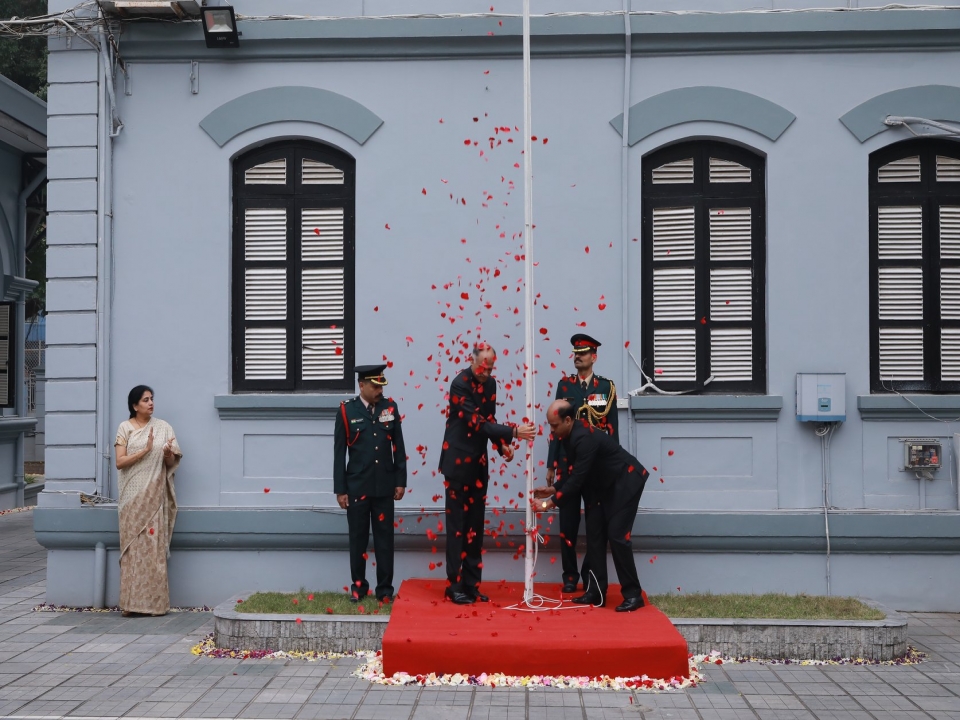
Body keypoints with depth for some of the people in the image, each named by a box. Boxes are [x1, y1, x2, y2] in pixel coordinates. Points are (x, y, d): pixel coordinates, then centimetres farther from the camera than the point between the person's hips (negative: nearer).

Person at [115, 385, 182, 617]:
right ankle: (130, 602, 2)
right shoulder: (125, 428, 4)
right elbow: (120, 461, -6)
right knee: (132, 546, -2)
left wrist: (169, 454, -14)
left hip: (155, 496, 1)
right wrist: (145, 450, -16)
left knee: (154, 546, -2)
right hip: (132, 496, -1)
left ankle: (155, 602, 2)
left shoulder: (163, 428, 8)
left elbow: (171, 464, 8)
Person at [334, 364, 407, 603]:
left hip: (384, 487, 2)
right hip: (357, 487, -2)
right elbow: (339, 453, -3)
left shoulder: (390, 407, 3)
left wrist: (400, 481, 2)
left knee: (385, 539, 5)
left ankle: (385, 588, 13)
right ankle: (358, 586, 20)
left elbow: (398, 447, 6)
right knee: (358, 539, 8)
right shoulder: (347, 410, -4)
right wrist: (340, 489, -4)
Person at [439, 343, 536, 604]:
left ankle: (471, 583, 15)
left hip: (478, 462, 7)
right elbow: (476, 423, -23)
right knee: (458, 525, -2)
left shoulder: (490, 384, 6)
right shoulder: (460, 384, -17)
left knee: (475, 526, 9)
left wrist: (502, 445, -3)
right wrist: (513, 432, -27)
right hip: (458, 460, -7)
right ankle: (454, 585, 4)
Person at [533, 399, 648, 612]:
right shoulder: (571, 435, -1)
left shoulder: (584, 438, -30)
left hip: (626, 481, -10)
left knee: (617, 535, -14)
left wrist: (549, 503, -30)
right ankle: (596, 592, 8)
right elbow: (577, 474, 9)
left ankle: (633, 594, -6)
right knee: (595, 535, 4)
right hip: (604, 485, 10)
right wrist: (553, 489, -1)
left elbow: (578, 478, -32)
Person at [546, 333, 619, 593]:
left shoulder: (606, 386, 4)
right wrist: (551, 465, 3)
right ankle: (570, 574, 13)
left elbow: (612, 428, 3)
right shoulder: (564, 384, 7)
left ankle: (592, 573, 16)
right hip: (568, 463, 1)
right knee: (568, 519, 4)